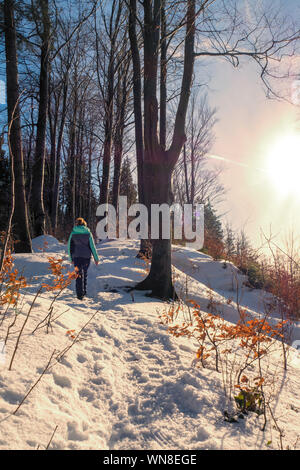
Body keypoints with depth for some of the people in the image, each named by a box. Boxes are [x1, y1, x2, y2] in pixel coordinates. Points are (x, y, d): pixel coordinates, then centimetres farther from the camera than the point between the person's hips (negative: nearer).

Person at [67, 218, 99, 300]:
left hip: (76, 257, -1)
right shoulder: (88, 233, -3)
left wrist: (71, 258, 12)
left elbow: (69, 246, 2)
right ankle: (84, 291, 27)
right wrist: (96, 258, 4)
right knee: (85, 273, 21)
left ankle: (80, 294, -1)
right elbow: (92, 246, -2)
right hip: (86, 256, 1)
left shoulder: (73, 233, -2)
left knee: (79, 275, 4)